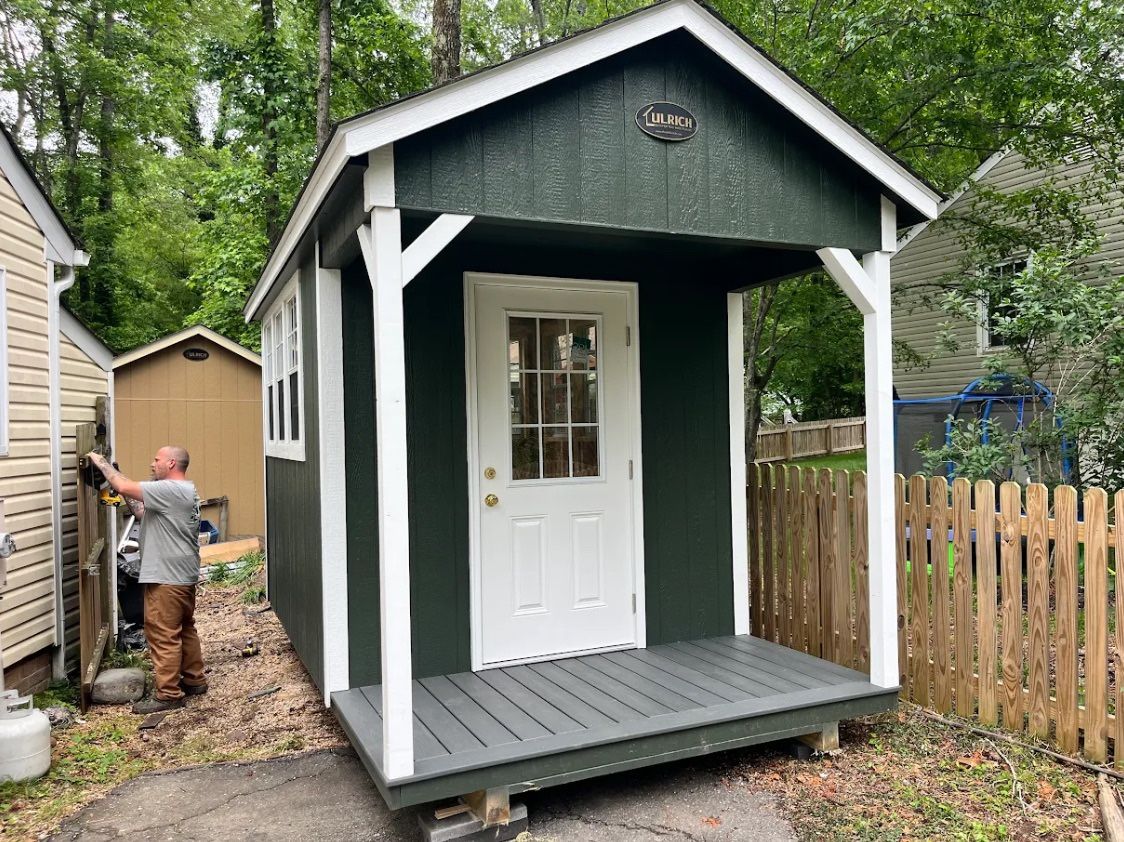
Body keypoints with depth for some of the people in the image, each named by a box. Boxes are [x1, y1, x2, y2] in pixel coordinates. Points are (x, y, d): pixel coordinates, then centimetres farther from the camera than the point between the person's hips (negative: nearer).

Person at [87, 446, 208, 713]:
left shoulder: (171, 490, -18)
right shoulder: (184, 491, 15)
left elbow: (124, 487, -23)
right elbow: (145, 515, 16)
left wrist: (101, 462, -10)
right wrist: (126, 498, 7)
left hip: (167, 578, -11)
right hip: (184, 575, 11)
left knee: (163, 636, -4)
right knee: (184, 629, 18)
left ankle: (168, 694, 1)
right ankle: (194, 680, 28)